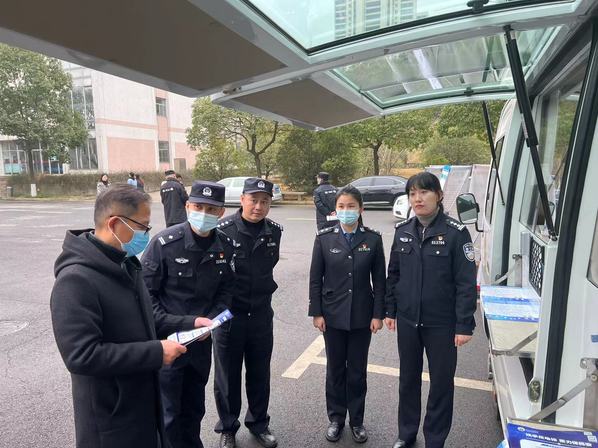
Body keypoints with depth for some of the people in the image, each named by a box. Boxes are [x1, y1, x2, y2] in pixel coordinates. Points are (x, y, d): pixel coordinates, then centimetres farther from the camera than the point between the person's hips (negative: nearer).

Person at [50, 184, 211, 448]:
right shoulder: (76, 280, -24)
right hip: (109, 417, -8)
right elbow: (82, 355, -29)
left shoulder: (125, 265, 6)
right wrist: (156, 352, -26)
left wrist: (189, 323, 1)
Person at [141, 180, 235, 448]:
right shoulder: (165, 242, -18)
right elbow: (146, 290, -12)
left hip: (201, 339, 4)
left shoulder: (224, 245, -6)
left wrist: (210, 320, -8)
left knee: (195, 407, 22)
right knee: (167, 412, 9)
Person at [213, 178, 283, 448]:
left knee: (260, 374, 18)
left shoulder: (274, 231, -2)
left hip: (261, 314, 4)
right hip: (228, 314, -3)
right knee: (227, 375, 13)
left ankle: (258, 423, 40)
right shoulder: (222, 230, -17)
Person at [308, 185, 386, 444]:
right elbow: (315, 279, -2)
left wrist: (378, 314, -4)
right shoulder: (324, 238, -5)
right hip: (333, 315, 0)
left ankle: (357, 420, 31)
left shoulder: (373, 239, -4)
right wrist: (316, 313, -5)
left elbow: (379, 280, -1)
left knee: (357, 371, 12)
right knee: (335, 369, 13)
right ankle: (336, 418, 31)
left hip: (362, 316, 0)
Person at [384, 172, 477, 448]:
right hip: (407, 320, 4)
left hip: (442, 324, -4)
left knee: (441, 383, 11)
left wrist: (464, 325, -13)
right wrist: (390, 311, 8)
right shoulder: (403, 231, 1)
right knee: (408, 379, 18)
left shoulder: (455, 233, -12)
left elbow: (466, 283, -12)